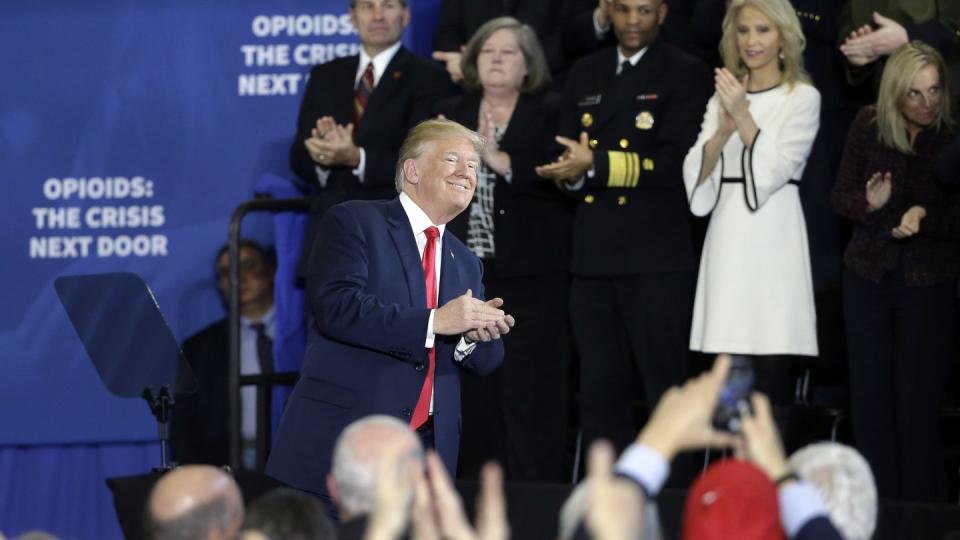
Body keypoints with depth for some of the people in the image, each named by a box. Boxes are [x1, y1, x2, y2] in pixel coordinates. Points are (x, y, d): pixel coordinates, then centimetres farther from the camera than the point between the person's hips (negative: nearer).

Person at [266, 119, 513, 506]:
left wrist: (474, 334, -9)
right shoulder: (353, 223, 0)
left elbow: (485, 361, 16)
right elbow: (335, 306, -16)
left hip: (429, 445, 6)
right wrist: (435, 321, -20)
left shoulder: (465, 264, 20)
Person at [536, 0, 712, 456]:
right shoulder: (585, 74, 18)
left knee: (666, 389, -5)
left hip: (655, 258, -5)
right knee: (600, 392, 7)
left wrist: (595, 166, -19)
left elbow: (676, 162, -11)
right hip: (594, 255, 5)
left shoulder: (685, 74, 1)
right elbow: (568, 157, 16)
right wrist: (571, 174, -8)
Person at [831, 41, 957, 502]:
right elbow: (841, 196, 4)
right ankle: (878, 504, 18)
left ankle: (921, 507, 8)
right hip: (869, 275, 3)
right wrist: (869, 203, -17)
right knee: (869, 397, 7)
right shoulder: (868, 126, -2)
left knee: (916, 403, -3)